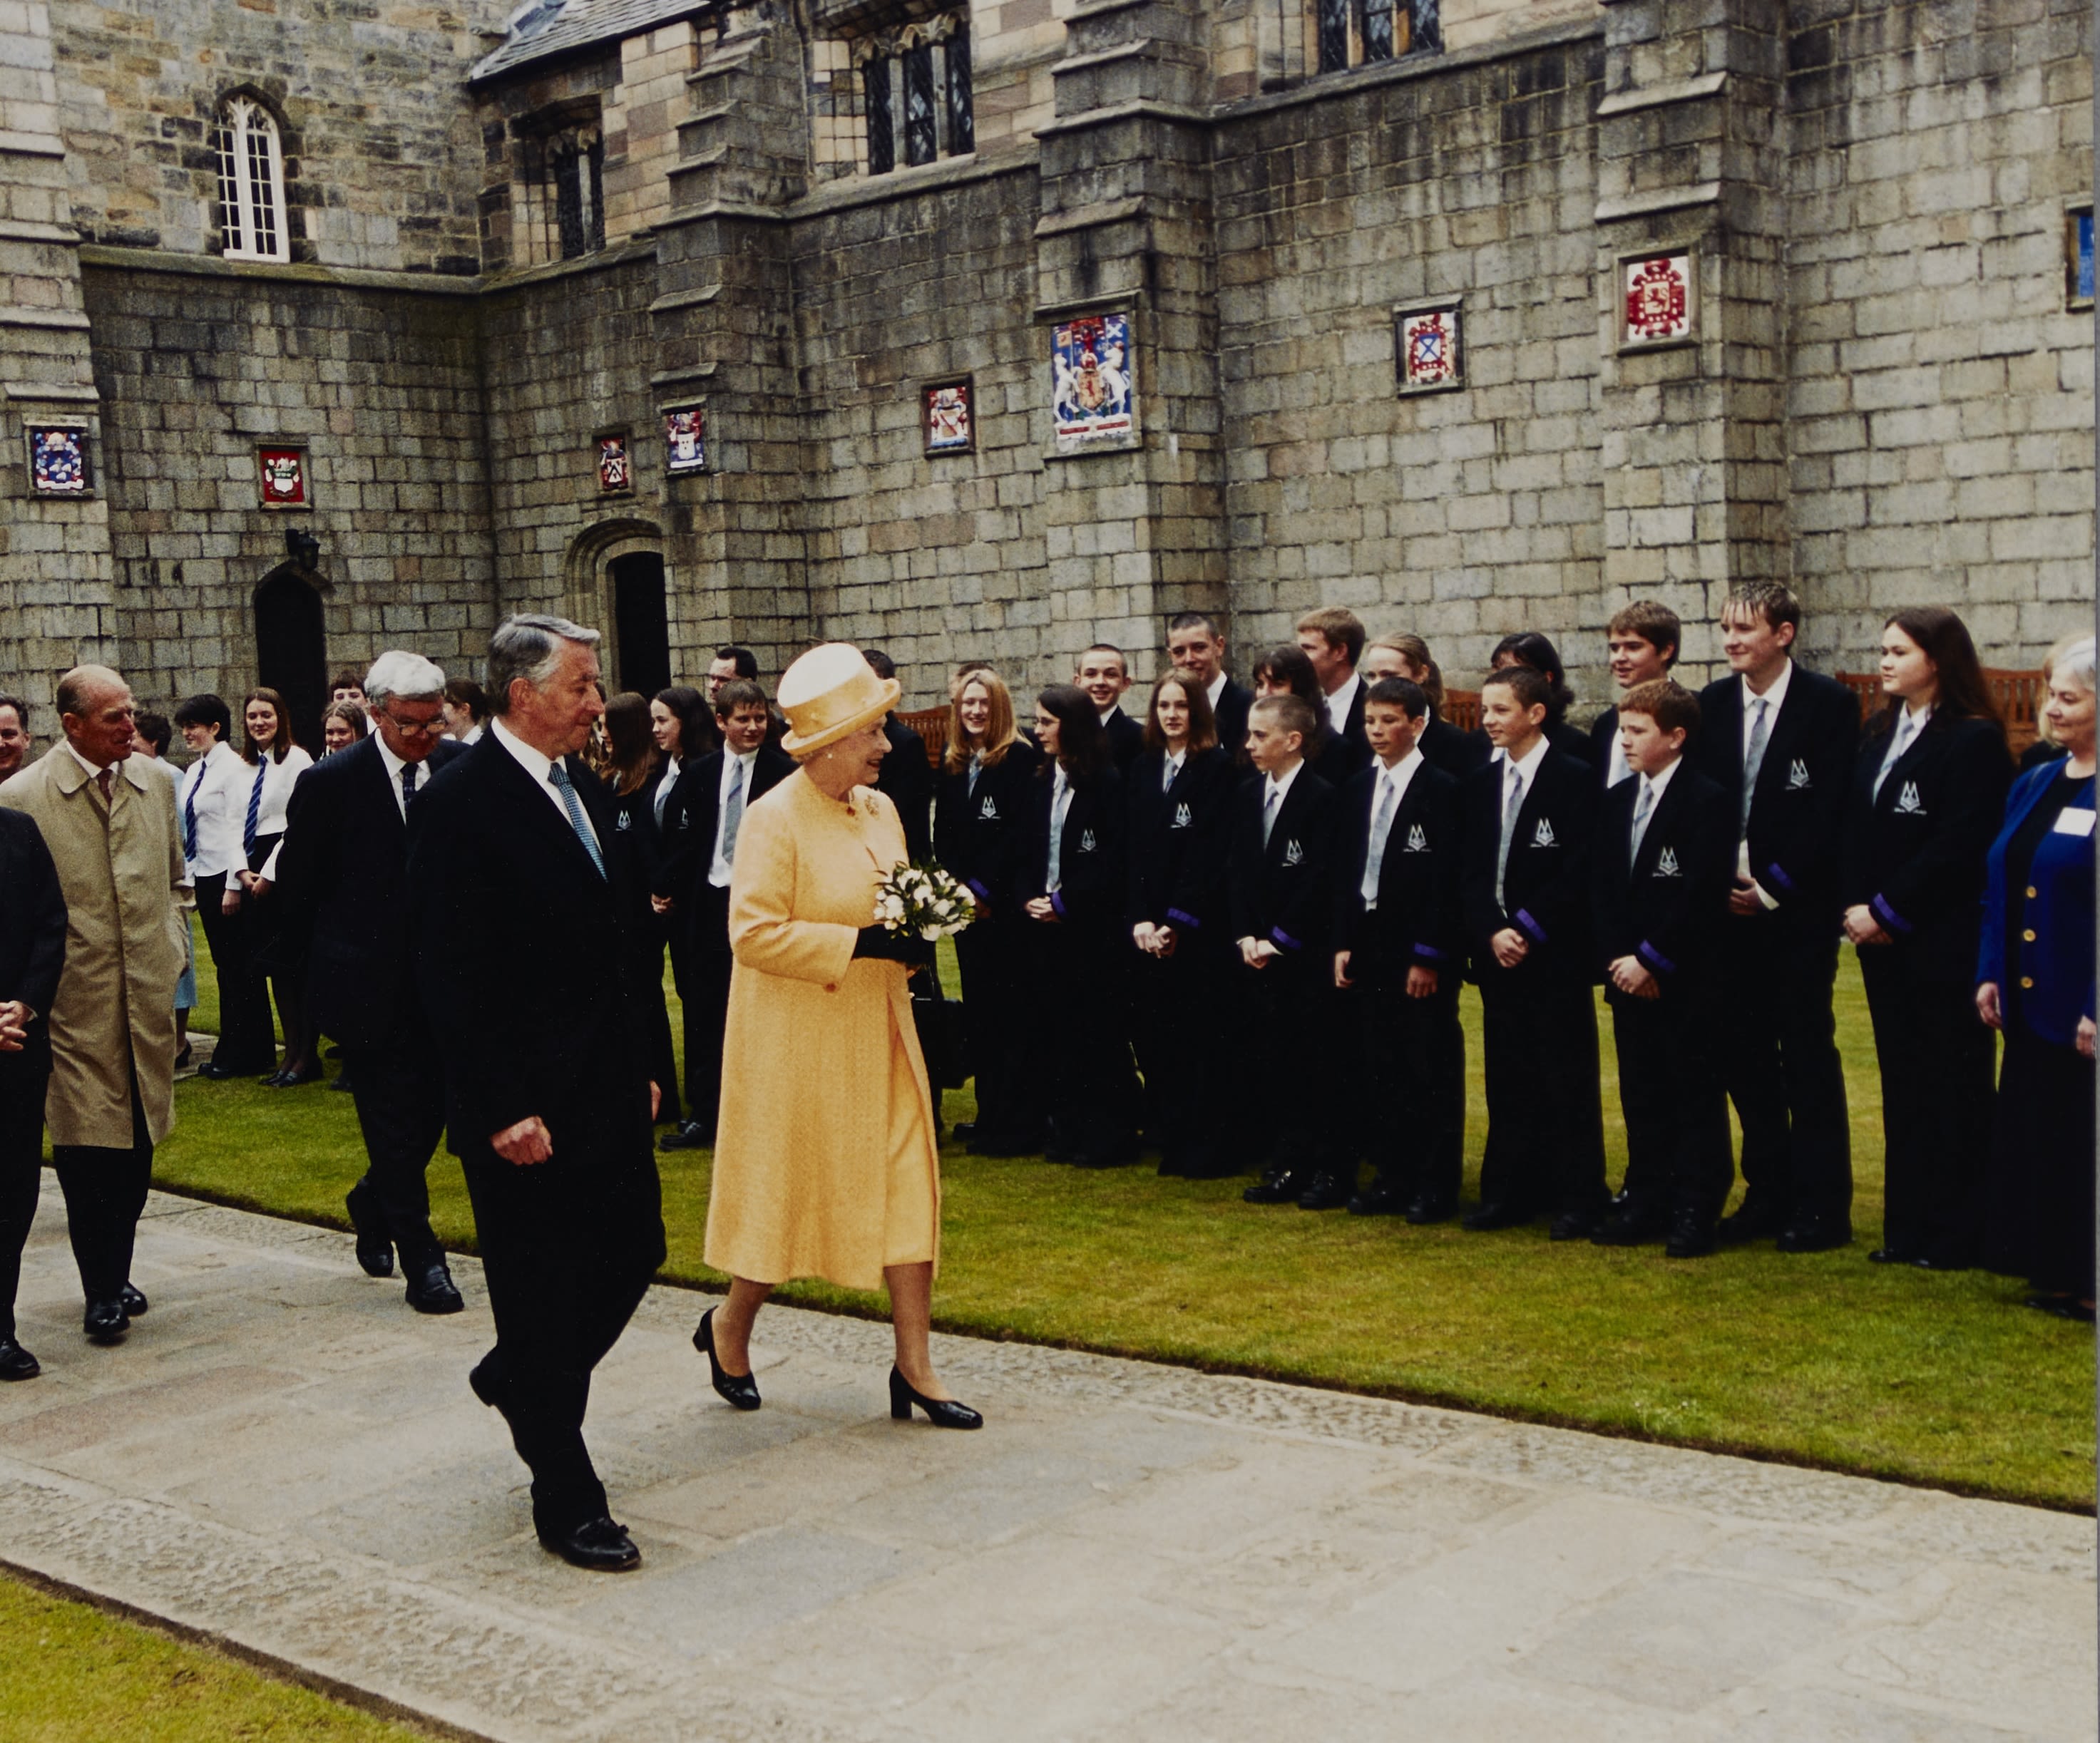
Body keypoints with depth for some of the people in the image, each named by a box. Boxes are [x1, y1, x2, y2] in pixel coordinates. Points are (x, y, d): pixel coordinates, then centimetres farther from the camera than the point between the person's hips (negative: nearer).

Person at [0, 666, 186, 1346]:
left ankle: (115, 1275, 25)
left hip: (147, 999, 5)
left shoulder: (153, 784, 9)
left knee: (138, 1145, 10)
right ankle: (102, 1293, 7)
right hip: (76, 1007, -5)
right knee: (87, 1148, -3)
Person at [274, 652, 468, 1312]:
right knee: (393, 1120, 1)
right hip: (369, 981, -3)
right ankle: (420, 1257, 11)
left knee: (431, 1109, 12)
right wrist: (319, 971, 2)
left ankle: (373, 1206, 39)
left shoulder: (464, 768, -2)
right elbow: (296, 886, 0)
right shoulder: (331, 782, -9)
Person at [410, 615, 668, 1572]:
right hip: (526, 1109, -8)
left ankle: (521, 1380, 39)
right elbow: (452, 977, -18)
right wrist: (503, 1109, -20)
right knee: (541, 1295, 3)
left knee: (634, 1250, 14)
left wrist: (641, 1062, 15)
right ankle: (567, 1503, 15)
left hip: (606, 1089, 8)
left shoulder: (582, 786, 11)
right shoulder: (461, 800, -15)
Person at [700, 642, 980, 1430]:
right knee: (787, 1191, 6)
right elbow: (755, 934, -21)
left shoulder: (879, 810, 8)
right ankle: (730, 1325, 31)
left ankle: (914, 1364, 8)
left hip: (878, 1034, 7)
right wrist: (859, 943, -24)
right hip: (799, 1040, -7)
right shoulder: (774, 818, -15)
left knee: (907, 1185, 2)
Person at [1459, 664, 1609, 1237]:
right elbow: (1472, 871, 9)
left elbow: (1580, 868, -11)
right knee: (1507, 1079, 10)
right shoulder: (1481, 784, 13)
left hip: (1556, 954, -5)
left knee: (1568, 1080, -1)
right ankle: (1510, 1193, 17)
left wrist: (1528, 928, -14)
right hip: (1497, 953, 6)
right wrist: (1492, 932, -6)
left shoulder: (1575, 778, -5)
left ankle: (1579, 1199, 5)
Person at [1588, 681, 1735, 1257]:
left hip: (1686, 980, -6)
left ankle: (1696, 1214, 5)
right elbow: (1600, 887, 10)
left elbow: (1700, 896, -16)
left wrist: (1650, 960, -16)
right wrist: (1618, 958, -2)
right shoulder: (1616, 801, 12)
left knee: (1696, 1096, 1)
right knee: (1641, 1096, 12)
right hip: (1629, 976, 7)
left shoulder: (1708, 802, -10)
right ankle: (1646, 1203, 20)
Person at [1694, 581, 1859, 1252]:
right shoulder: (1710, 704, 8)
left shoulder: (1830, 704, -6)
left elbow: (1831, 810, -11)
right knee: (1743, 1052, 8)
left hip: (1799, 910, -5)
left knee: (1807, 1055, -1)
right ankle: (1768, 1192, 18)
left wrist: (1772, 885, -13)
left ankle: (1822, 1206, 6)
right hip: (1729, 906, 5)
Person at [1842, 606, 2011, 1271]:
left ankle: (1955, 1234, 8)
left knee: (1953, 1086, 0)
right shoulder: (1877, 736, 12)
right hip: (1884, 940, 7)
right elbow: (1856, 831, 13)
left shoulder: (1973, 741, -11)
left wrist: (1887, 911, -15)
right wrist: (1857, 907, 0)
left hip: (1945, 944, -7)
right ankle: (1907, 1227, 18)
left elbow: (1957, 847, -17)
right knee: (1901, 1083, 11)